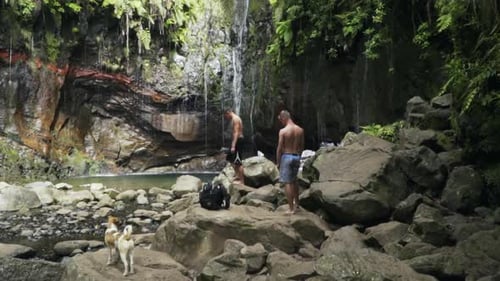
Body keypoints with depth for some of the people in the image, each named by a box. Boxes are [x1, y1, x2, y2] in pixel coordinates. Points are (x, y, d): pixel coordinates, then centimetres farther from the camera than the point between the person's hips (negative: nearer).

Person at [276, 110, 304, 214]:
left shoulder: (283, 131, -14)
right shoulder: (300, 130, 2)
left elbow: (279, 148, -11)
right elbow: (302, 146, 9)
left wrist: (278, 162, -3)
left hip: (286, 156, -6)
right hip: (296, 156, 6)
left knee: (287, 183, 0)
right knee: (294, 181, 22)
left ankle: (291, 209, 1)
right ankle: (296, 203, 33)